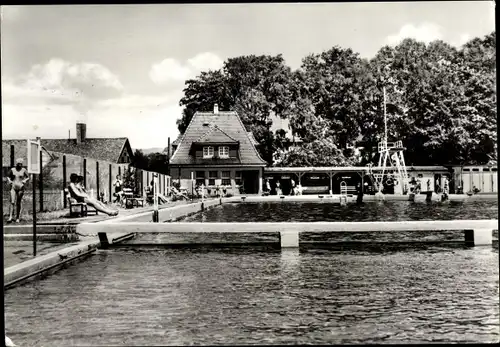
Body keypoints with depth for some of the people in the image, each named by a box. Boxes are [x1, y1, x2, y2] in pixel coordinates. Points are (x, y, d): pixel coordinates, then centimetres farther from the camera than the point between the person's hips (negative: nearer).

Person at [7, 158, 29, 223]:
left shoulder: (24, 170, -1)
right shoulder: (12, 170, 4)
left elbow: (28, 178, 4)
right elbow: (8, 176, 14)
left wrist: (24, 181, -14)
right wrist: (9, 180, -5)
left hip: (20, 188, -1)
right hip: (13, 187, 1)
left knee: (18, 203, 3)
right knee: (12, 202, -11)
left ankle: (17, 217, 11)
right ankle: (10, 217, -15)